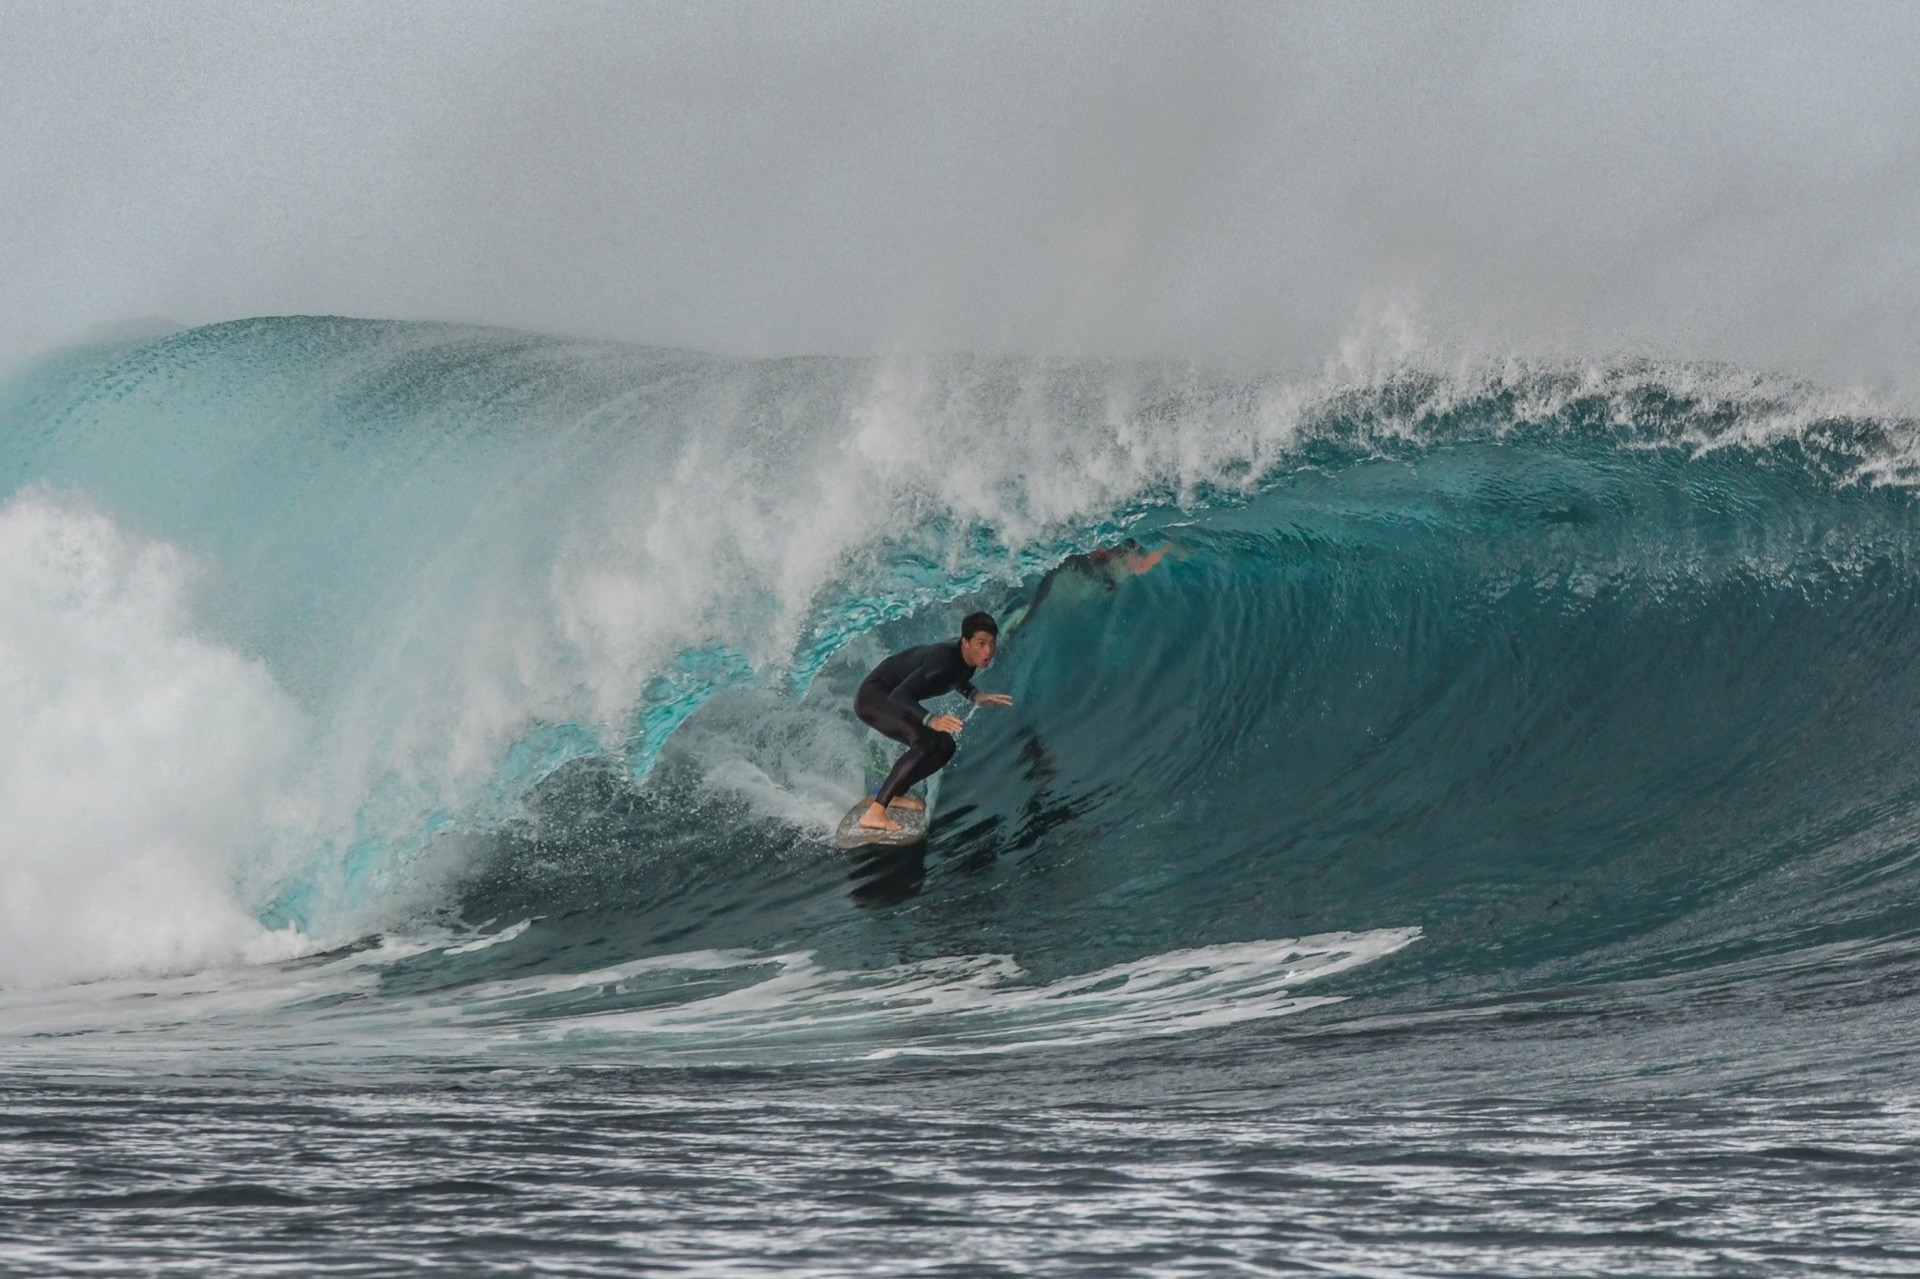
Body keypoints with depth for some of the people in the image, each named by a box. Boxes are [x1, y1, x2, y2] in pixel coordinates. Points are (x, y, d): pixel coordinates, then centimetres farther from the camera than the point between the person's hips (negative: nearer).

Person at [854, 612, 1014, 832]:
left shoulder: (966, 659, -5)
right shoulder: (943, 660, -33)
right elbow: (899, 695, -39)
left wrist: (976, 696, 1)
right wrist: (932, 720, -53)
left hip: (895, 699, 10)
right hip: (873, 696, -10)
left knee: (944, 746, 9)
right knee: (926, 742, -29)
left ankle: (895, 794, 21)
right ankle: (874, 813, -34)